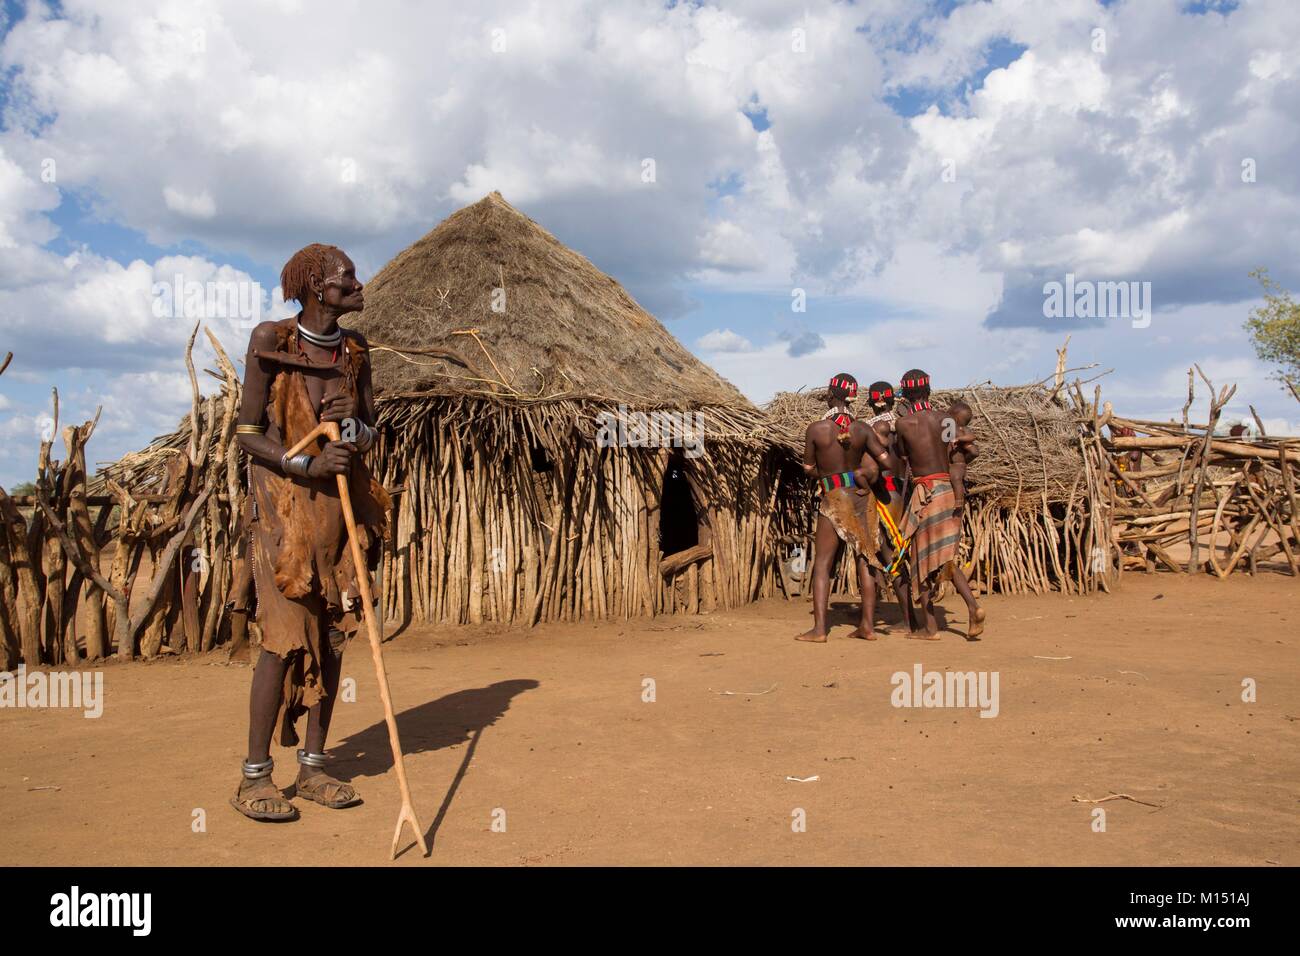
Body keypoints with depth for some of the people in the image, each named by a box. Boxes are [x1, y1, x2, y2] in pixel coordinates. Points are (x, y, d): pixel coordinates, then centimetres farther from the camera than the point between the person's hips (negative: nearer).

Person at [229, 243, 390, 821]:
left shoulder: (355, 351, 8)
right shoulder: (270, 341, -6)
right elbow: (248, 434, -7)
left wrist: (353, 426, -10)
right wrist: (307, 463, -21)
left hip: (344, 502, 5)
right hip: (283, 501, -5)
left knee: (332, 634, 5)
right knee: (286, 635, -9)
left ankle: (313, 767, 16)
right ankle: (254, 777, 3)